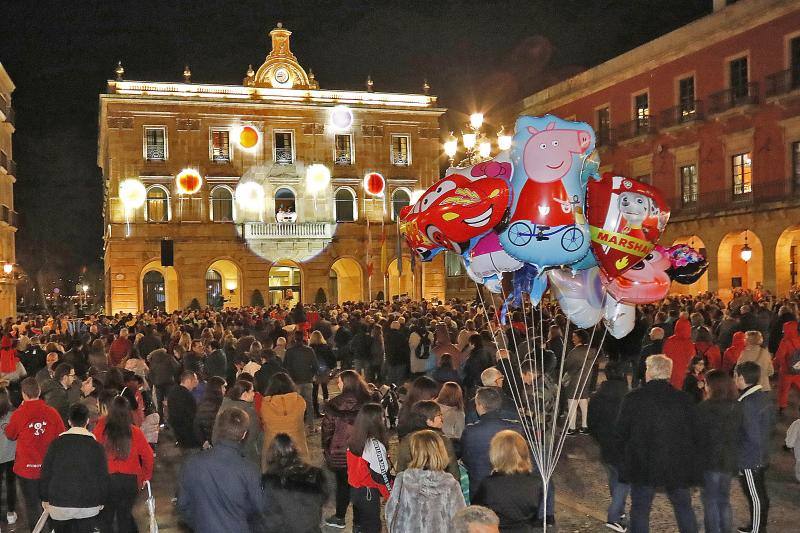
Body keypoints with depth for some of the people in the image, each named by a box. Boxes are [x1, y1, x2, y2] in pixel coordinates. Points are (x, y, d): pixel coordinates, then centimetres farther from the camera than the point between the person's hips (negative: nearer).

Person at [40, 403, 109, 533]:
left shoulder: (57, 443, -3)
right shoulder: (95, 444, -4)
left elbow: (46, 473, 2)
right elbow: (103, 476, 0)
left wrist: (45, 498, 15)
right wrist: (102, 500, 12)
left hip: (59, 504, 1)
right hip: (88, 506, -1)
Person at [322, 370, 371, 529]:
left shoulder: (333, 404, -14)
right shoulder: (368, 402, -8)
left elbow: (328, 428, -6)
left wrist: (325, 448, 9)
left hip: (339, 452, -1)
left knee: (343, 484, 14)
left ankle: (339, 517, 26)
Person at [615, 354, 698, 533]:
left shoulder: (633, 398, -10)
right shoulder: (683, 399, -6)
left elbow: (621, 433, -5)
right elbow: (693, 433, -2)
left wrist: (629, 454, 12)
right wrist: (687, 457, 13)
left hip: (642, 465, -2)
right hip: (677, 465, 2)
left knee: (640, 509, 9)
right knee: (683, 507, 19)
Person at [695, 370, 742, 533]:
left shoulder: (704, 408, -17)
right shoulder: (737, 407, 0)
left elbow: (698, 436, -13)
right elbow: (740, 434, 6)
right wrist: (733, 454, 14)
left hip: (710, 460, -5)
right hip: (729, 460, 5)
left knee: (711, 501, 6)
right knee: (724, 500, 18)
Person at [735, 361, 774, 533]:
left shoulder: (748, 403, -26)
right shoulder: (763, 395, 3)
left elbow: (751, 436, -25)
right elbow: (771, 421, 15)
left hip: (750, 460, -9)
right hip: (761, 456, 9)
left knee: (755, 497, 4)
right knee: (760, 494, 21)